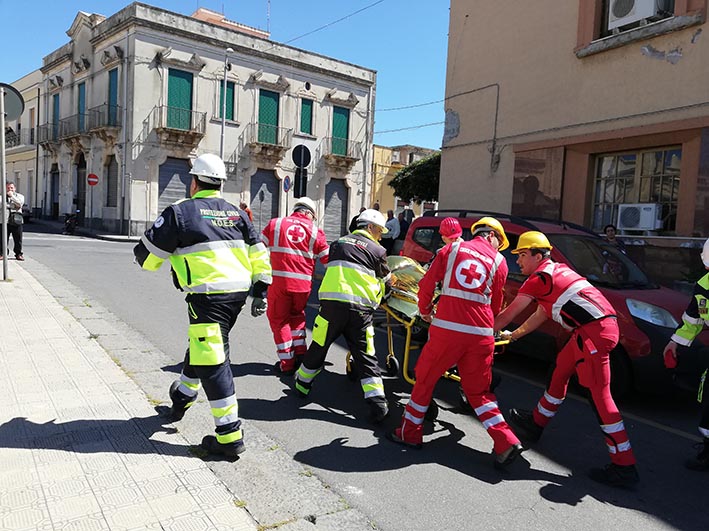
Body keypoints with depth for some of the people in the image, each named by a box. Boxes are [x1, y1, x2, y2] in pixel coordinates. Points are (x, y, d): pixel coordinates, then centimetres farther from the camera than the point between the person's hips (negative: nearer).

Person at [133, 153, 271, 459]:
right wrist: (261, 292, 13)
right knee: (201, 346, 27)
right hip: (238, 292, 7)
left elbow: (147, 256, 1)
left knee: (213, 363, -3)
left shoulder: (180, 211, -3)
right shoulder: (237, 214, 14)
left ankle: (230, 437, 1)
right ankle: (183, 395, 50)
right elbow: (259, 255, 10)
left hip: (208, 296, -7)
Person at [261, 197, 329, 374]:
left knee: (279, 319, 13)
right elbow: (329, 259, 7)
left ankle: (287, 363, 16)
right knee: (297, 315, 26)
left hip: (279, 280, -1)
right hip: (303, 283, 1)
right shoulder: (315, 231, 6)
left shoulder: (275, 223, 6)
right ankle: (300, 353, 22)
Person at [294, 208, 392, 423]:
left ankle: (302, 384, 35)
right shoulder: (377, 250, 9)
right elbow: (386, 279, 19)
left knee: (319, 347, 17)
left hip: (332, 303, 2)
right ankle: (377, 404, 2)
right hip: (360, 309, -2)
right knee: (365, 356, 4)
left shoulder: (339, 243, 20)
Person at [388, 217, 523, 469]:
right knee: (478, 390, 16)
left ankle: (410, 432, 24)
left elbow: (426, 283, 5)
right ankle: (507, 442, 9)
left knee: (425, 379, 15)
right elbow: (496, 305, 17)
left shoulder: (453, 248, 8)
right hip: (481, 334, 2)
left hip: (446, 328, -2)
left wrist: (425, 311, 21)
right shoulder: (499, 261, 11)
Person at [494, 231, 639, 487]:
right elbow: (540, 315, 30)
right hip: (603, 325, 10)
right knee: (560, 371, 21)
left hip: (594, 331, -10)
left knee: (599, 395, -6)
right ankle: (536, 424, 35)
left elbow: (507, 315, 0)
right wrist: (512, 335, 38)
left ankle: (624, 466, -1)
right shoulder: (556, 271, 21)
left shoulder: (539, 278, -7)